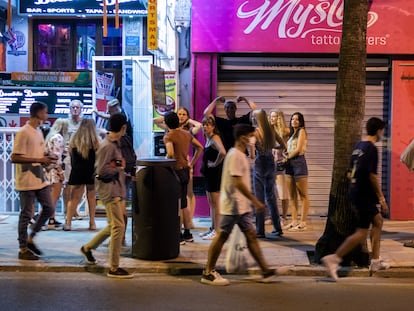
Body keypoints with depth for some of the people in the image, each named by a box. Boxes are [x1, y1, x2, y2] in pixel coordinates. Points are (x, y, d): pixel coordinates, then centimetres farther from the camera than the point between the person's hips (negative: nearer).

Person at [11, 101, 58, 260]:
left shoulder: (38, 131, 13)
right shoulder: (23, 133, -15)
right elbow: (14, 158, -19)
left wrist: (46, 159, 2)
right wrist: (39, 160, -21)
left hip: (40, 179, 9)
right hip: (27, 181, -9)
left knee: (49, 208, 9)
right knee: (26, 214, 0)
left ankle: (30, 239, 23)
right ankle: (23, 249, 12)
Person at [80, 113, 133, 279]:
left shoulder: (115, 143, 12)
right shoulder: (107, 146, -17)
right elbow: (102, 171, -21)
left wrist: (120, 166, 1)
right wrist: (119, 168, -10)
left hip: (117, 189, 10)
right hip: (110, 190, -10)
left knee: (114, 226, 18)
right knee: (118, 227, -8)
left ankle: (88, 247, 34)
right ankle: (114, 268, -1)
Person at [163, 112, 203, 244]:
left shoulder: (168, 136, -14)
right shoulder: (186, 134, 9)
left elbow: (170, 154, -29)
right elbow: (200, 147, 13)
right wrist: (192, 163, 14)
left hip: (176, 171, -7)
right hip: (185, 170, 8)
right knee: (184, 204, 16)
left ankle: (179, 236, 5)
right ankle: (187, 234, 23)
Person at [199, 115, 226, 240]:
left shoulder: (215, 138, -16)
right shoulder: (207, 138, 11)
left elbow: (223, 152, -34)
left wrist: (216, 163, -21)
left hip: (215, 173, -10)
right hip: (209, 173, 10)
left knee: (215, 203, -3)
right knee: (211, 203, 16)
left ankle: (217, 231, 4)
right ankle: (212, 228, 25)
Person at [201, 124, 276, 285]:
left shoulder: (240, 155, 14)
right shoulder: (235, 155, -17)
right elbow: (238, 183, -23)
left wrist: (251, 201, 22)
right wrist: (256, 201, -22)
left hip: (242, 206, 10)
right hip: (233, 205, -10)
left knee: (251, 235, 8)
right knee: (222, 236, -1)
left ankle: (266, 271, 11)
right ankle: (208, 273, 9)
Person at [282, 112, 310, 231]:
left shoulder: (301, 131, -2)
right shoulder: (292, 133, 20)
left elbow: (298, 149, -10)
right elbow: (289, 150, 12)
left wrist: (287, 157, -1)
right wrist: (286, 159, -7)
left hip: (299, 162, -8)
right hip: (290, 164, 8)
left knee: (303, 195, -4)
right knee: (292, 195, 8)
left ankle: (303, 223, -5)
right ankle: (294, 221, 12)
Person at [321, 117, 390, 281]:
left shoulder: (358, 146, 11)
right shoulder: (372, 149, -15)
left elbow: (350, 174, 15)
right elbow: (372, 176, -19)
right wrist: (382, 198, -14)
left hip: (355, 192, 10)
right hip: (364, 195, -10)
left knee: (377, 221, 19)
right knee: (362, 232, -6)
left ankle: (375, 261, 23)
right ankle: (334, 258, -10)